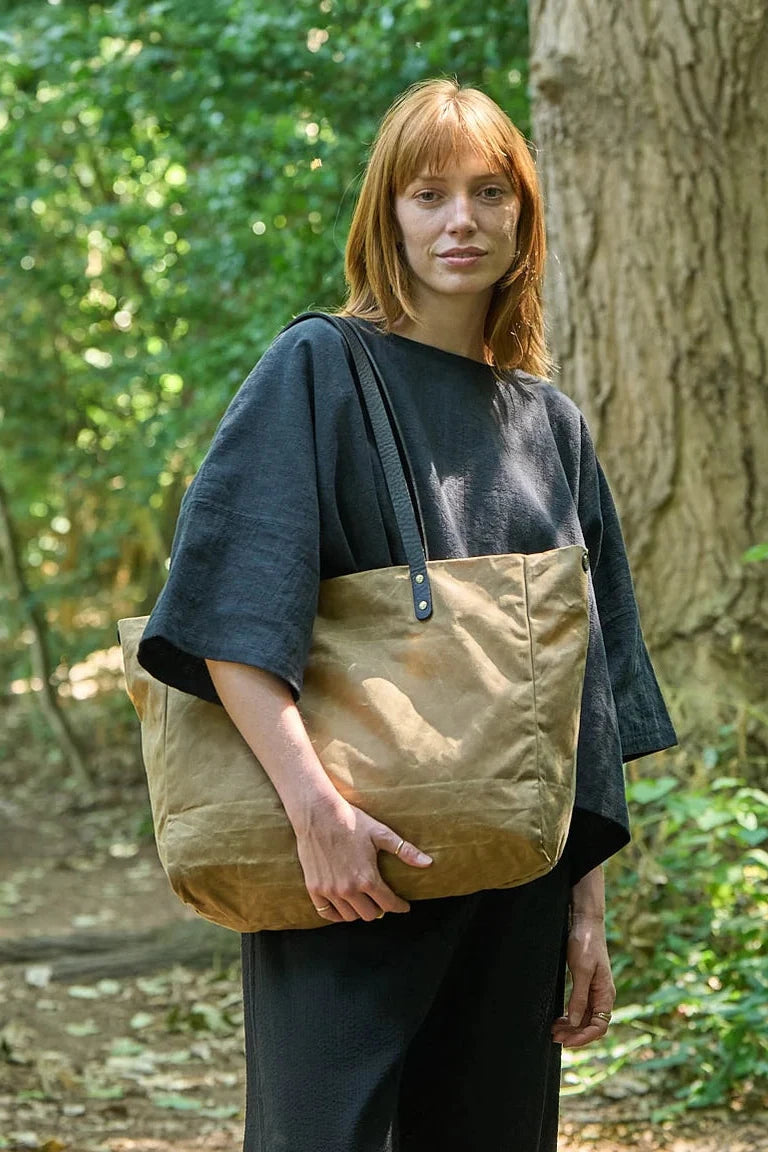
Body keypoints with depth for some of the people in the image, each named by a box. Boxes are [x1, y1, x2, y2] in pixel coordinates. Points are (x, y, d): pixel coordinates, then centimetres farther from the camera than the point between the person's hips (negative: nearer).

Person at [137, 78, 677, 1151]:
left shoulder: (553, 427, 13)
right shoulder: (320, 369, -2)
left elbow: (585, 697, 14)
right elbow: (227, 613, -14)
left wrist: (587, 908, 8)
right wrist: (315, 805, -24)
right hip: (349, 870, -5)